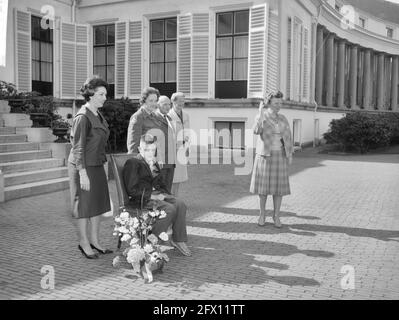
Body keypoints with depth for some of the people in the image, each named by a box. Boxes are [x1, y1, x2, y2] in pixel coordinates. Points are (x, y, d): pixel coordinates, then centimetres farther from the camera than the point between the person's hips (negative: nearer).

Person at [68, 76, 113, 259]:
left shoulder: (98, 115, 10)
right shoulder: (83, 117, -17)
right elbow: (78, 148, -19)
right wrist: (83, 173, -22)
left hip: (97, 165, 9)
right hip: (83, 167, -9)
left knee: (98, 204, 12)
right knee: (84, 205, 2)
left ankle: (94, 241, 23)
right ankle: (84, 243, 15)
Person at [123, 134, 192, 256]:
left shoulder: (154, 163, 19)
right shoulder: (132, 163, -6)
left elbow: (161, 183, 28)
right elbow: (132, 190, -14)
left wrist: (164, 194, 6)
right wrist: (151, 196, -19)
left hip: (156, 194, 7)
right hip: (141, 198, -7)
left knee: (180, 204, -17)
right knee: (169, 209, -28)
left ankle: (178, 239, -9)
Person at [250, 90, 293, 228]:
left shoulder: (283, 119, 7)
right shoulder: (260, 116, -6)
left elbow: (288, 137, 8)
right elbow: (257, 131, -25)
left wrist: (290, 155, 2)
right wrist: (261, 112, -27)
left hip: (279, 155, 3)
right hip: (264, 155, -3)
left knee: (278, 186, 2)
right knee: (264, 185, 1)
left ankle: (276, 216, 12)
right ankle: (262, 214, 17)